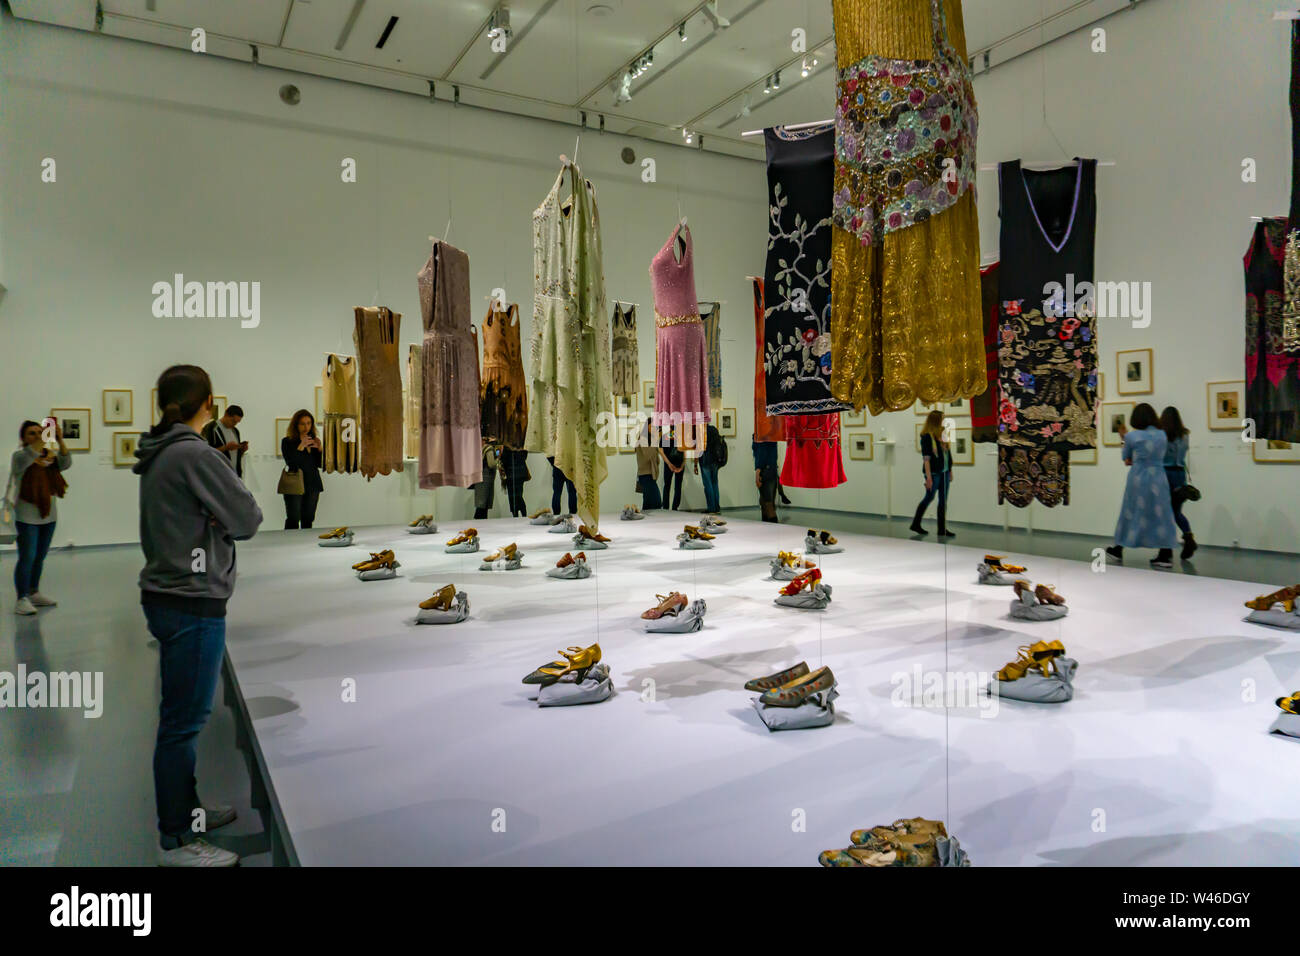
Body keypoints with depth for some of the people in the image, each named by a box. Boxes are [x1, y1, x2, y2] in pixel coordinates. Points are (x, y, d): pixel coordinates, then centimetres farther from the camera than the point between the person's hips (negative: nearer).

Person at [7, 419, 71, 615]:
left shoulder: (50, 456, 7)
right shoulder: (19, 455, -5)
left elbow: (66, 463, -11)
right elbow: (29, 456, -28)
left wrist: (59, 441, -22)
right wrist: (43, 439, -34)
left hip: (48, 515, 5)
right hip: (27, 516, -5)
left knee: (40, 557, 14)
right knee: (27, 557, -8)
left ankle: (34, 593, 26)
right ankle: (22, 599, -2)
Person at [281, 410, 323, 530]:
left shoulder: (314, 440, 13)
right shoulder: (287, 441, 0)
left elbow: (321, 464, 9)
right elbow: (290, 463, -13)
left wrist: (320, 448, -6)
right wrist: (301, 446, -19)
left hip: (313, 485, 4)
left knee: (308, 520, 3)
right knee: (293, 521, -9)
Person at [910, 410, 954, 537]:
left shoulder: (942, 436, 9)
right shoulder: (927, 437, -12)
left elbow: (947, 455, 14)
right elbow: (926, 459, -15)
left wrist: (950, 471, 12)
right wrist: (928, 477, -18)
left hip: (944, 473, 7)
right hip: (934, 473, -7)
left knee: (943, 500, 7)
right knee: (929, 498, 1)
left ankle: (942, 529, 12)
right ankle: (915, 524, 16)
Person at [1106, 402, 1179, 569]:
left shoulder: (1133, 436, -6)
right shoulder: (1162, 435, 4)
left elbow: (1126, 457, 7)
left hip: (1138, 479, -2)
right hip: (1158, 479, 2)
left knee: (1131, 513, 10)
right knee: (1160, 516, 4)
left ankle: (1118, 550, 21)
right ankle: (1166, 555, 0)